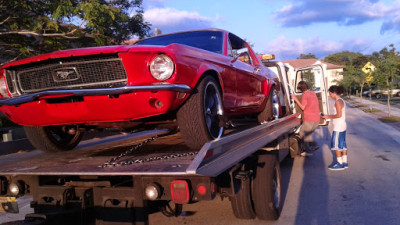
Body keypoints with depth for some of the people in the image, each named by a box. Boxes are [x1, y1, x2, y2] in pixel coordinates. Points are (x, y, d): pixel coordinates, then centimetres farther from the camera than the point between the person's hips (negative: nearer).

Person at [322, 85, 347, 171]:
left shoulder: (338, 102, -17)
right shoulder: (341, 101, 13)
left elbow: (339, 115, -22)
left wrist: (329, 116, -11)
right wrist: (329, 116, 14)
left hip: (338, 127, -10)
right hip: (342, 126, 10)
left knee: (336, 145, -3)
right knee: (342, 144, 13)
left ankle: (340, 164, 1)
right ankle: (344, 162, 19)